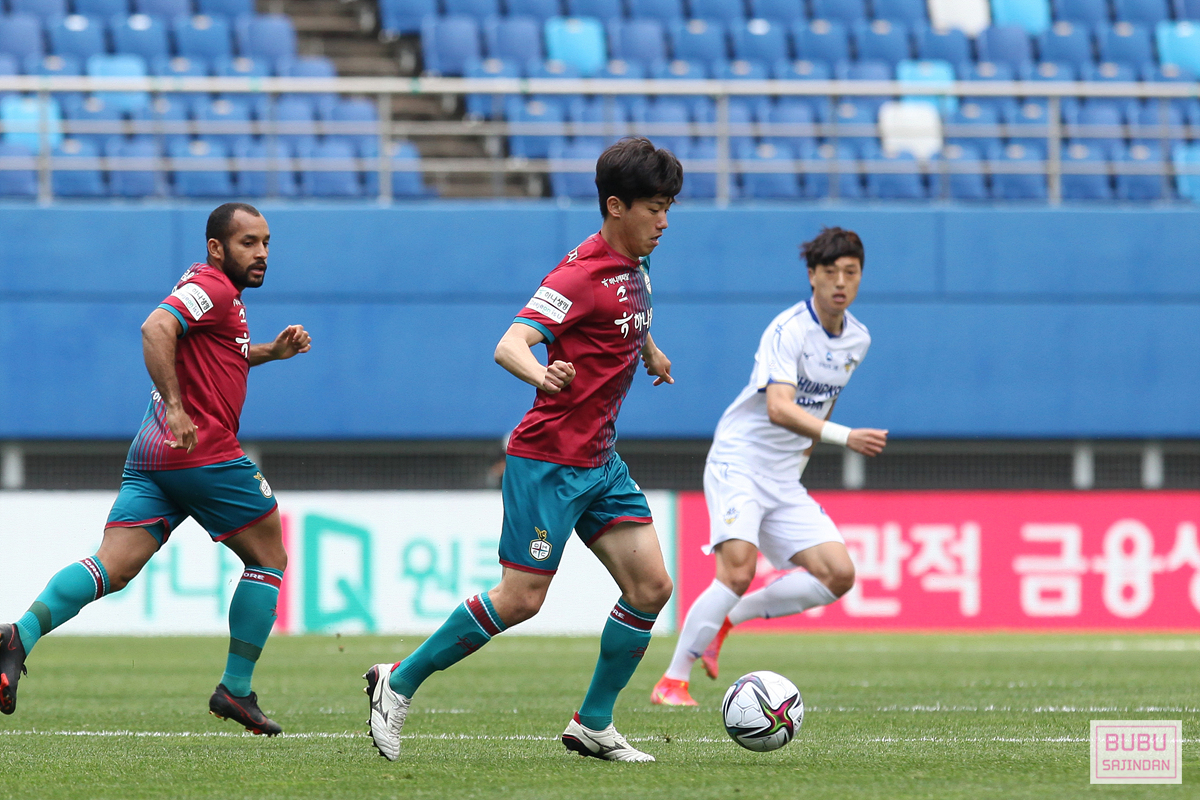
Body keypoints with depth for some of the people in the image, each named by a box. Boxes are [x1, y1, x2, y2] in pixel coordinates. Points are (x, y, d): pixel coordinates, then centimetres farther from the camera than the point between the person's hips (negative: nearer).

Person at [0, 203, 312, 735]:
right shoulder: (213, 288, -8)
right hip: (206, 451, -9)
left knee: (114, 568, -4)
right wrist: (176, 408, -30)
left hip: (151, 456, 9)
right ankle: (236, 689, 7)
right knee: (268, 558, 8)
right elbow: (156, 329, -25)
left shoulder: (217, 291, 22)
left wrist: (271, 351, 27)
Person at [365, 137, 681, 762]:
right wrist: (542, 375, -52)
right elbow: (509, 346, -31)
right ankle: (399, 683, 8)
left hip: (600, 463, 9)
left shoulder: (632, 267, 8)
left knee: (650, 586, -2)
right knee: (521, 599, -8)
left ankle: (592, 726, 8)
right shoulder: (579, 276, -19)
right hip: (549, 459, -9)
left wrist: (651, 352, 49)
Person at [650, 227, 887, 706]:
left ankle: (725, 618, 6)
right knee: (738, 570, -25)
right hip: (738, 464, -7)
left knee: (838, 574, -7)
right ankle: (672, 681, -15)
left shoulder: (857, 340, 7)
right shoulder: (788, 331, -18)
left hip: (785, 482, 7)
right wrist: (845, 437, -42)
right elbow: (779, 408, -32)